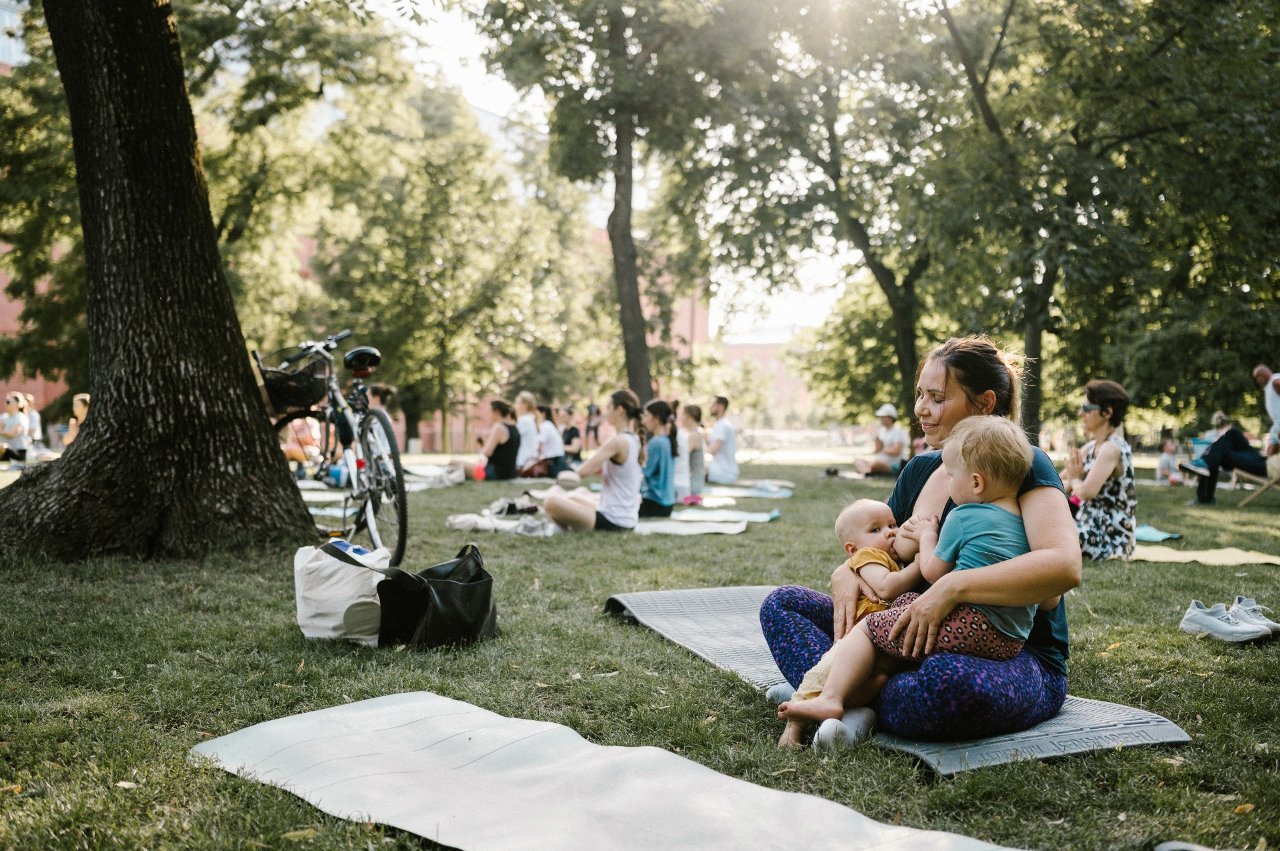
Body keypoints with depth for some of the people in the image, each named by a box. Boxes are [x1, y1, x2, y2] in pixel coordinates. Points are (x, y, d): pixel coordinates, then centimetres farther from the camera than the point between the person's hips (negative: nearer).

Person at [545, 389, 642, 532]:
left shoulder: (617, 441, -18)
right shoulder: (634, 440, 10)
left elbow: (583, 471, -19)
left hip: (613, 522, -10)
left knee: (552, 502, -14)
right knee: (570, 498, 26)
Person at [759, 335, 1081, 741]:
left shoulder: (1022, 465, -10)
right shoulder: (919, 471, 11)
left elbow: (1064, 565, -27)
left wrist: (951, 587, -35)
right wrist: (845, 576, -9)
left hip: (1017, 658, -7)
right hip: (922, 641, 7)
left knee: (953, 681, -44)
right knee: (782, 604, -3)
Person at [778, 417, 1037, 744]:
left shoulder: (963, 517, -7)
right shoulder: (1026, 521, 14)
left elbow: (933, 572, 3)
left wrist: (927, 535, 23)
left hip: (971, 625, -9)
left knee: (869, 628, -1)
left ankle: (830, 698, -10)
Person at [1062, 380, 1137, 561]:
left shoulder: (1112, 448, -15)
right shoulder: (1091, 448, 12)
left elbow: (1087, 492, -28)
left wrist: (1074, 480, -6)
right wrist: (1074, 482, -7)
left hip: (1110, 539, -9)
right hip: (1090, 529, 9)